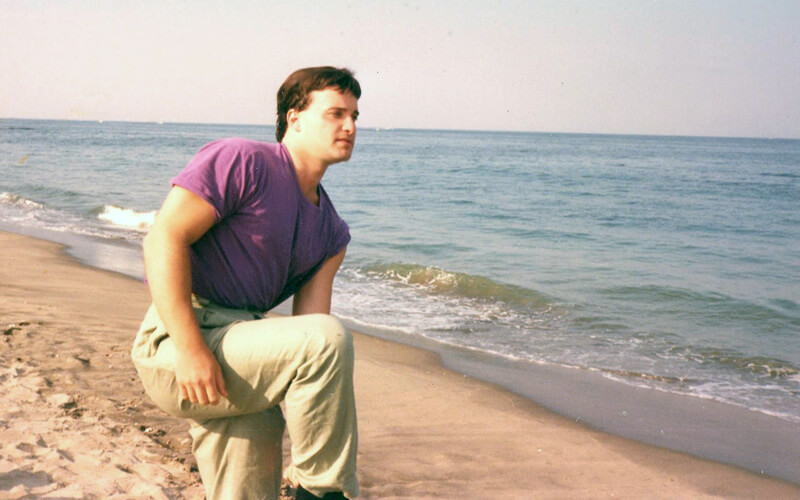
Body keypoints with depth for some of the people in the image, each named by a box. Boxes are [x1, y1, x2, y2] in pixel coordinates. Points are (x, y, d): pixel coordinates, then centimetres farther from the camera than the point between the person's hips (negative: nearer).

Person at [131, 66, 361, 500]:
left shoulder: (330, 231, 16)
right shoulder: (242, 161, -7)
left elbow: (307, 324, 8)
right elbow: (163, 238, -15)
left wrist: (327, 407, -7)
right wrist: (189, 348, -24)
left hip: (241, 357, 8)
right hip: (175, 348, -8)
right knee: (327, 339, -25)